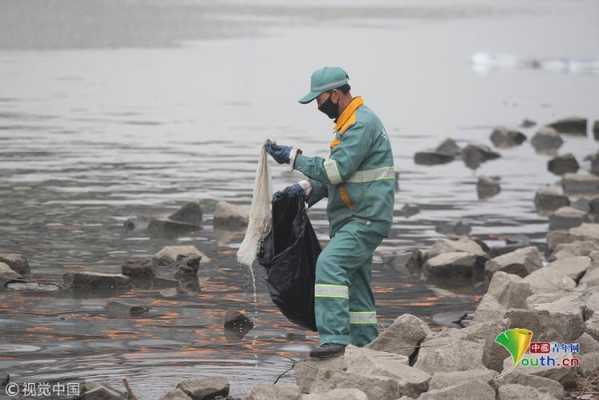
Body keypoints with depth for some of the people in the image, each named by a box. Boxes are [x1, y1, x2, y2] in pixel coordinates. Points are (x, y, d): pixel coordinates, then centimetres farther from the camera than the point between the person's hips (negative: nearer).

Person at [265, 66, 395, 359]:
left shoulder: (362, 124, -16)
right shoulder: (348, 123, 18)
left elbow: (337, 169, -22)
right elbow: (334, 173, 23)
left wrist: (294, 157, -14)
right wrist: (304, 190, 8)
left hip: (367, 219, -11)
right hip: (351, 219, 11)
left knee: (330, 264, -26)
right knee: (355, 284, 14)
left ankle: (335, 339, -33)